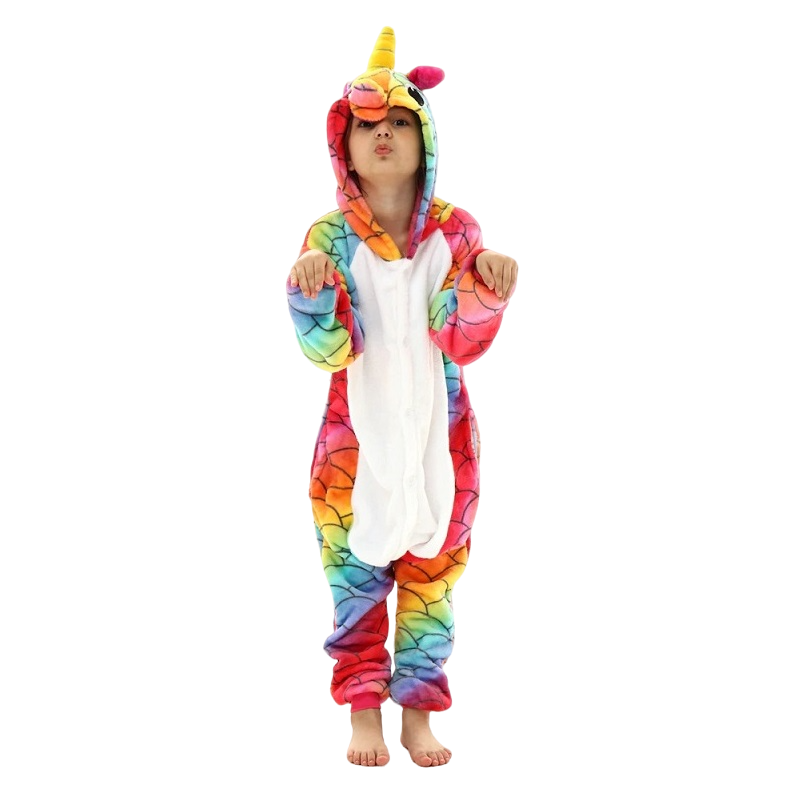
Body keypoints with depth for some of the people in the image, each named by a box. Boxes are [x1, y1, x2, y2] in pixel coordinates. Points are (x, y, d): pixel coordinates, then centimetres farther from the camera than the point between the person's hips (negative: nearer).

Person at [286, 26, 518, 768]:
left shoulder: (455, 231, -3)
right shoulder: (329, 236, -5)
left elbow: (461, 343, -9)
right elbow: (327, 352, -13)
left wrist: (488, 292, -27)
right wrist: (308, 293, -30)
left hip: (438, 436, 1)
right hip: (355, 436, -1)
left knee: (430, 574, 7)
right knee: (355, 574, 3)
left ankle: (418, 714, 19)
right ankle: (364, 713, 18)